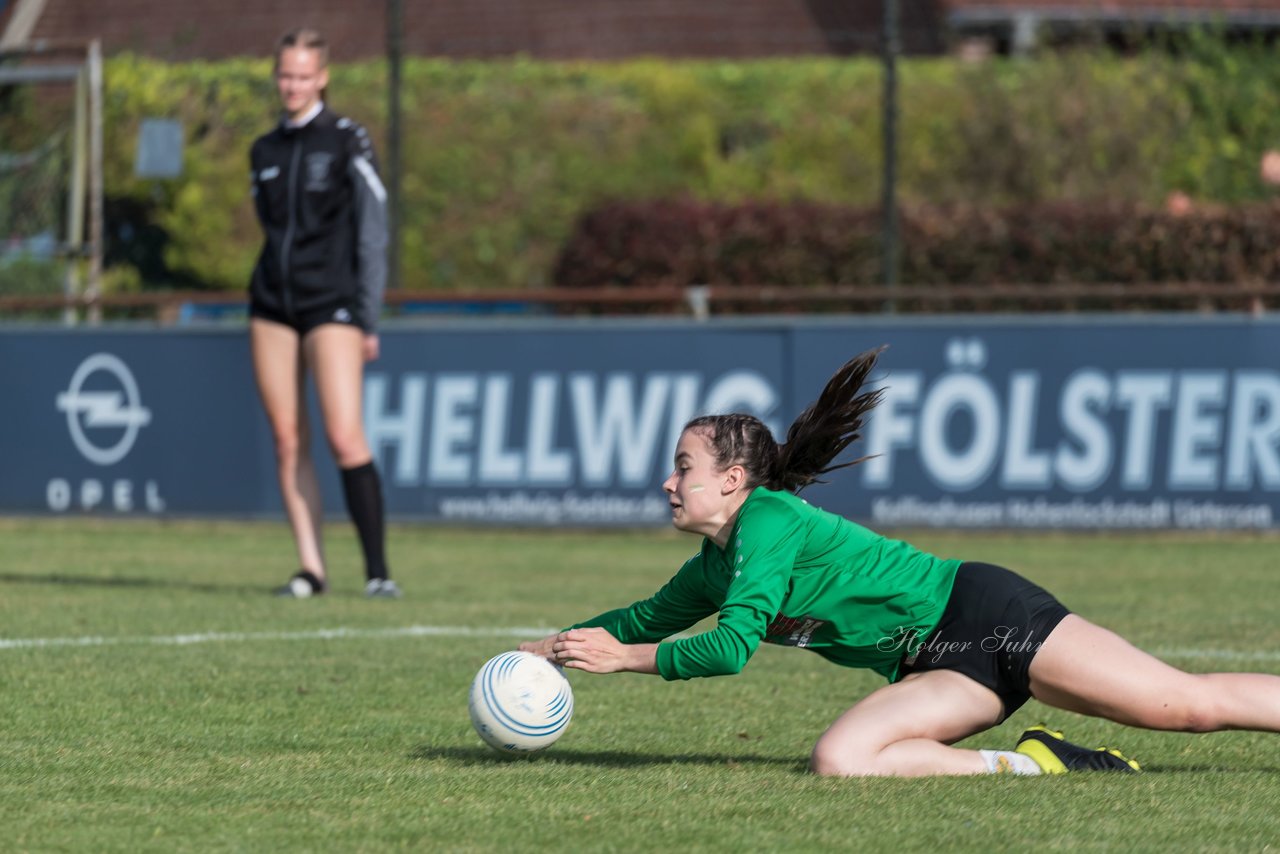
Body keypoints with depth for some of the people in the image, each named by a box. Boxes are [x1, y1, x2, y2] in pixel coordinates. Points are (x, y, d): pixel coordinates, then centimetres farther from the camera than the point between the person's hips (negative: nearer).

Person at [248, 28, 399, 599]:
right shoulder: (265, 151, 12)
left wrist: (368, 318, -7)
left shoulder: (346, 141, -3)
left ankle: (378, 569, -10)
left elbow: (373, 231, -4)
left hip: (331, 304, -5)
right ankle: (310, 568, 5)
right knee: (287, 439, 0)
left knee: (344, 436, -14)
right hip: (273, 306, 5)